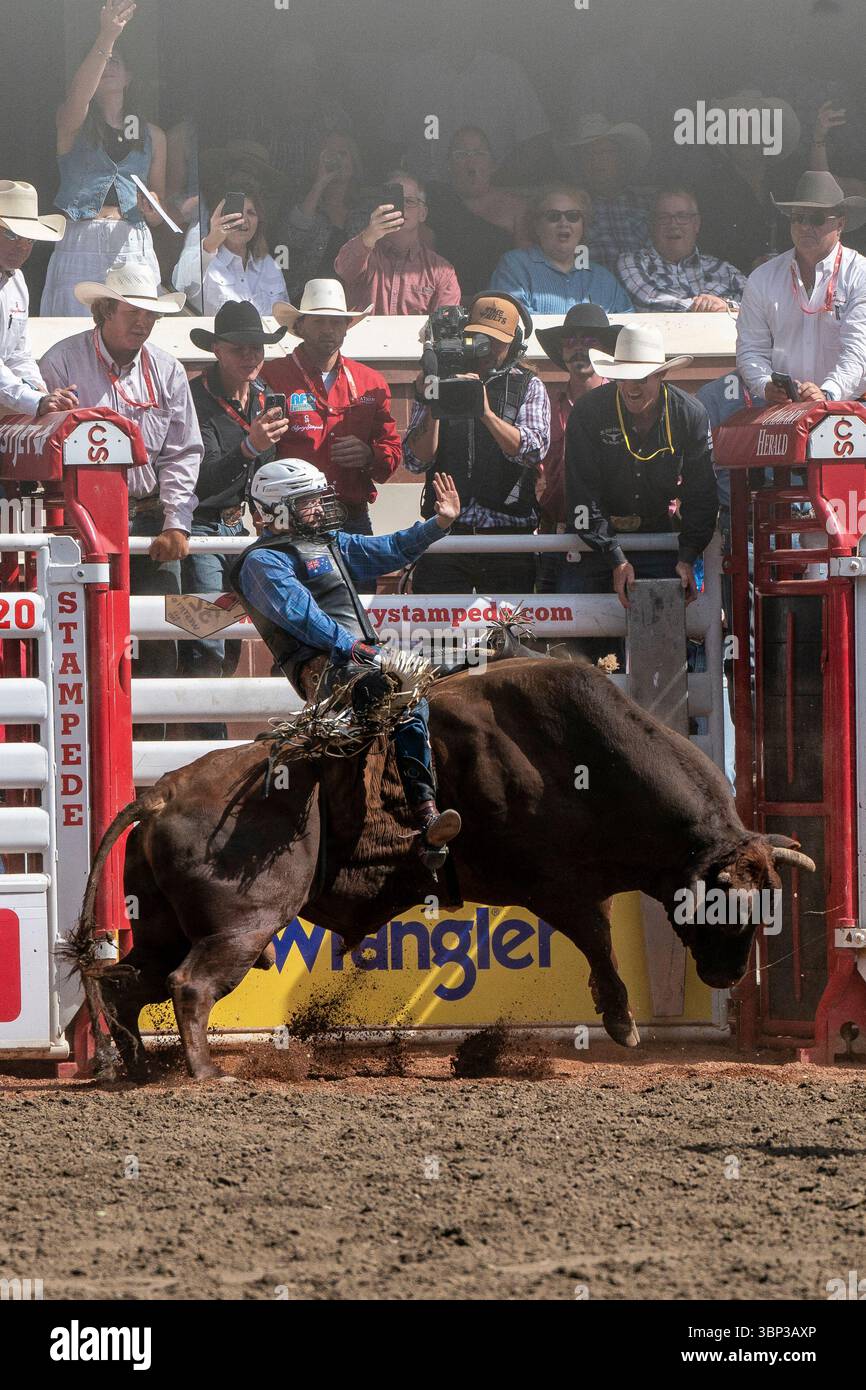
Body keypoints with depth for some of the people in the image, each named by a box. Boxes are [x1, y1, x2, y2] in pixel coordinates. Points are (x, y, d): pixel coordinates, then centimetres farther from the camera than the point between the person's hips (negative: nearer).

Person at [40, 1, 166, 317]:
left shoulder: (151, 135, 18)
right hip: (80, 246, -3)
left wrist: (152, 210, -4)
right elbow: (78, 96, -18)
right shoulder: (74, 125, 8)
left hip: (134, 246, 3)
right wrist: (107, 38, -31)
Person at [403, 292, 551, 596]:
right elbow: (416, 461, 4)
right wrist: (432, 408, -12)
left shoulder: (528, 387, 9)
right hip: (444, 533, 1)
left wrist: (487, 412, -22)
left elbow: (533, 450, -9)